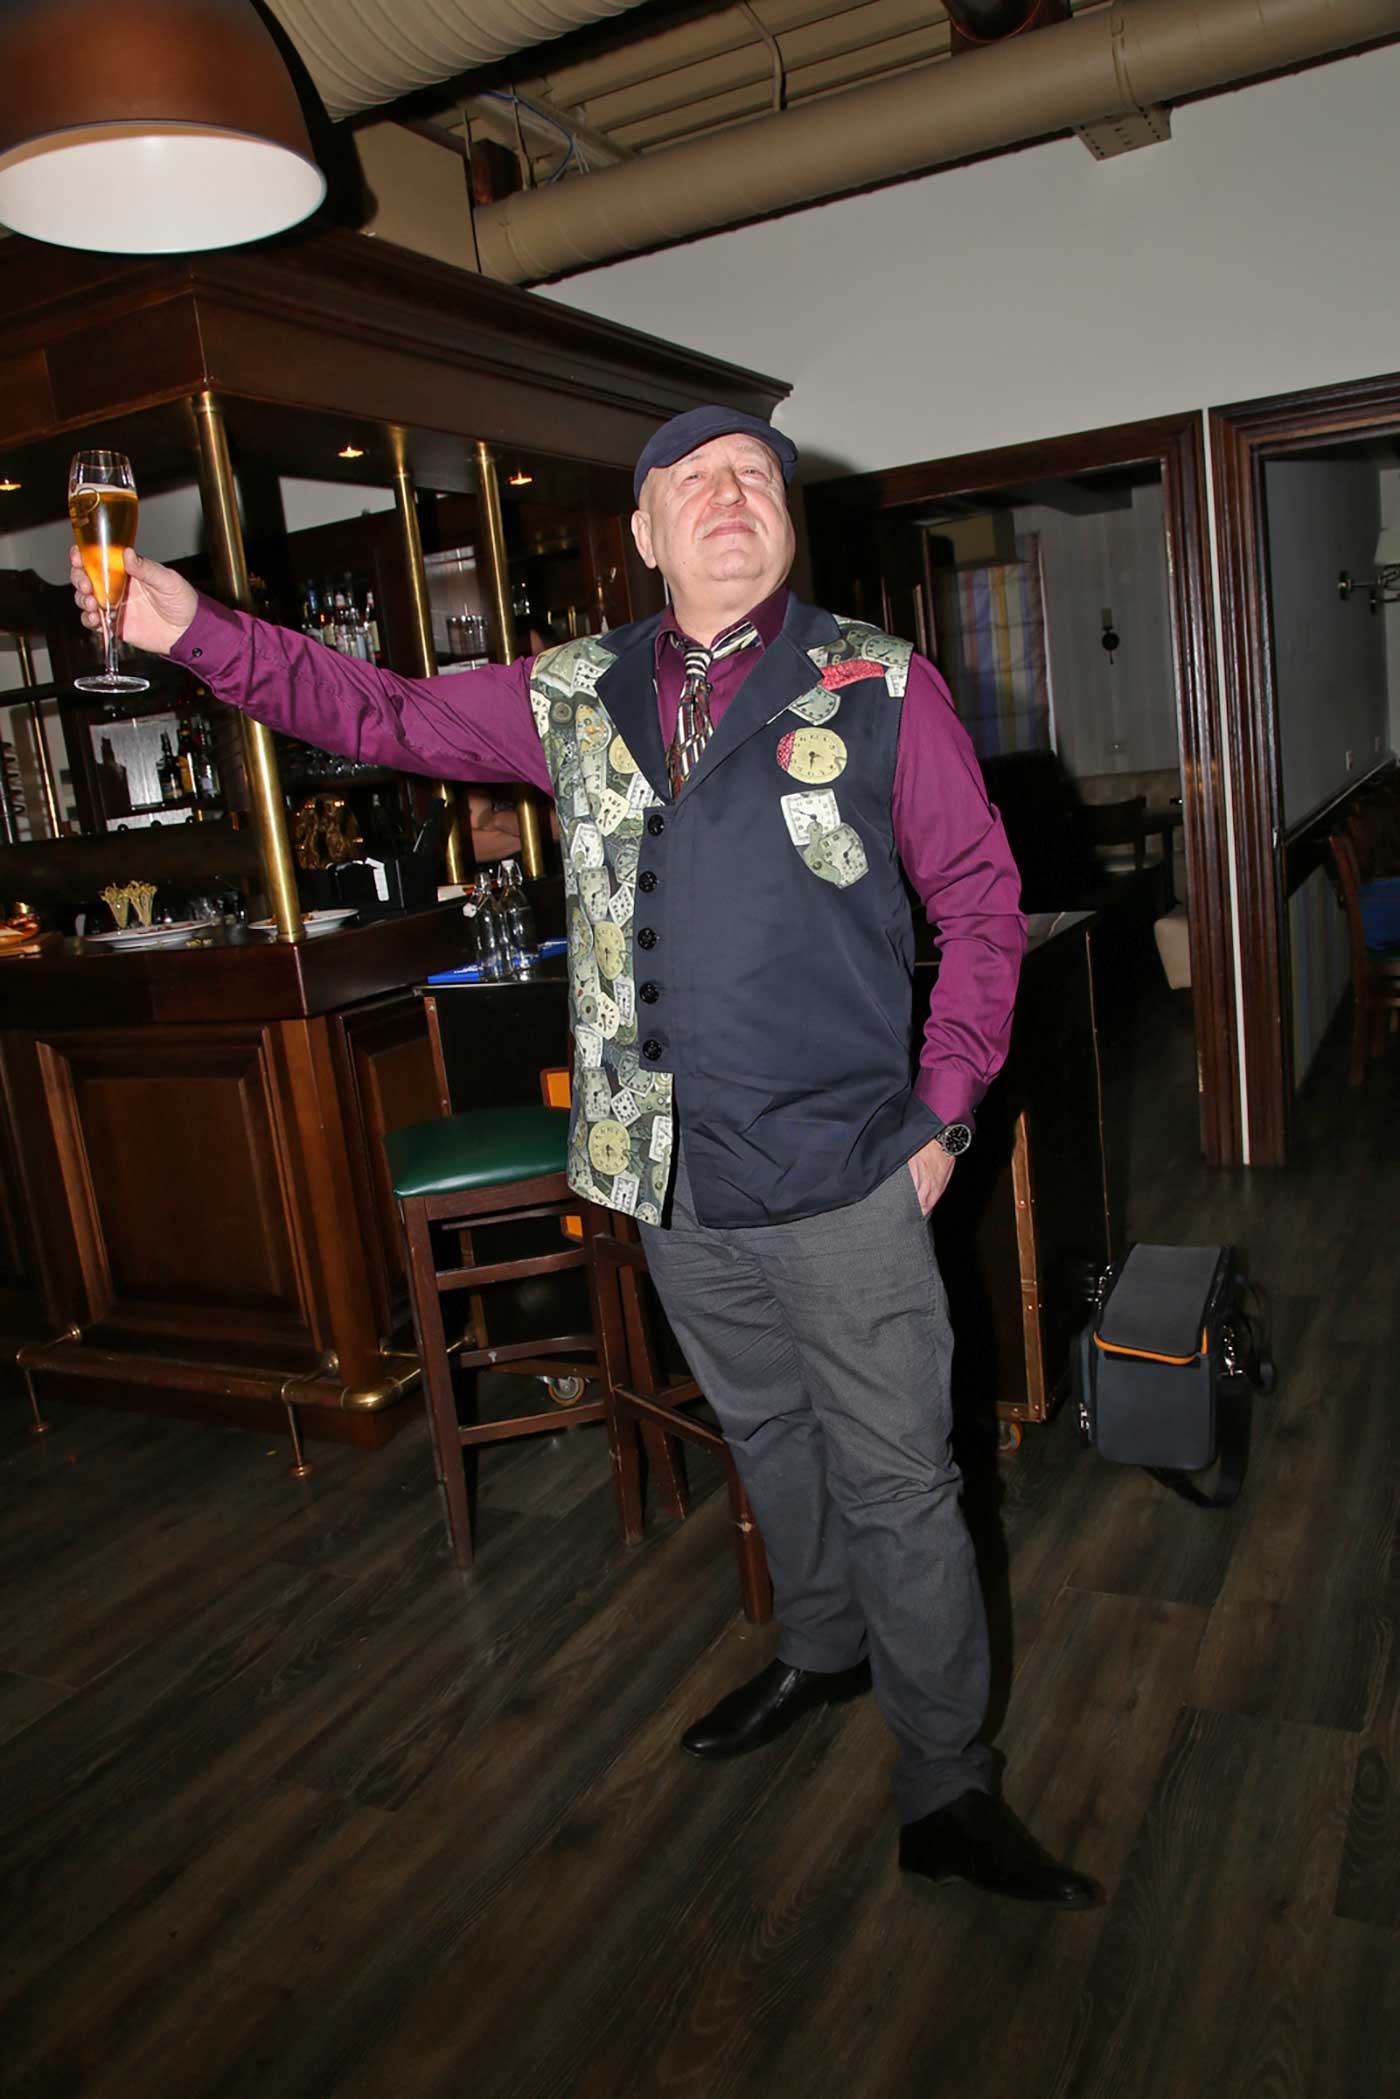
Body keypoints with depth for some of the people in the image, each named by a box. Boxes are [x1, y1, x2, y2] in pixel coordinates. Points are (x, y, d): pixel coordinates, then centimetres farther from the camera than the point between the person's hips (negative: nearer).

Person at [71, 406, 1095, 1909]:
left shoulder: (881, 686, -4)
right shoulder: (576, 698, 5)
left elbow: (981, 905, -1)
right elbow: (380, 712, 8)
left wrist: (942, 1112, -6)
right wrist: (198, 632, -5)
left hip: (844, 1176, -3)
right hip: (671, 1178, 4)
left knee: (896, 1478, 6)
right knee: (764, 1431, 22)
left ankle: (943, 1794, 25)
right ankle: (820, 1651, 48)